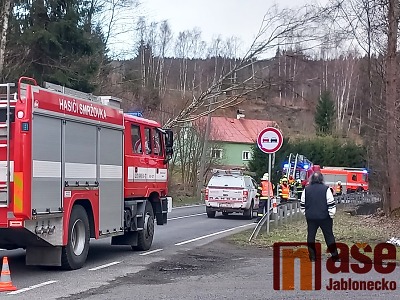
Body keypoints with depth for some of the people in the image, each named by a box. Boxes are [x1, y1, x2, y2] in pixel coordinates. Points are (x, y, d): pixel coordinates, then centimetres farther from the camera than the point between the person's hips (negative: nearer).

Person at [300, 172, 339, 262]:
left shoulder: (306, 189, 1)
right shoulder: (326, 189, -9)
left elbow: (302, 205, 6)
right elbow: (331, 204, -10)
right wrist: (332, 215, 1)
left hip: (311, 217, 2)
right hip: (324, 217, -2)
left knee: (311, 236, 9)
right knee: (329, 235, 7)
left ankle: (312, 257, 8)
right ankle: (335, 256, 10)